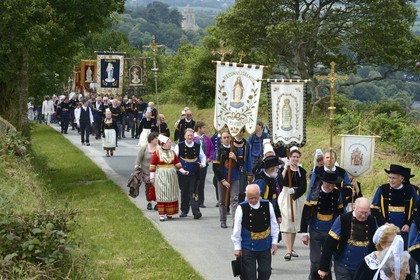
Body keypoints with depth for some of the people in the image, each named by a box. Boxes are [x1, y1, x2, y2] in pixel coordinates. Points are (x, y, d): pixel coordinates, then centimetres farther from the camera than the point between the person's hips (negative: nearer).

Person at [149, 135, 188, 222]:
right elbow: (152, 166, -4)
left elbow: (177, 163, 8)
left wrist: (182, 171, -6)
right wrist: (152, 177, -5)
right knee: (162, 195, -4)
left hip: (171, 176, 5)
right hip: (161, 177, -4)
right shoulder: (157, 153, -6)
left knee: (171, 194, 6)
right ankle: (162, 214, -1)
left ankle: (169, 213, 15)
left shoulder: (172, 152, 7)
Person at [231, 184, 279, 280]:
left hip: (265, 247, 3)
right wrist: (237, 247, -4)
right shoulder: (242, 208, -12)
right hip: (248, 248, -3)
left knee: (265, 272, 8)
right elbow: (237, 230, -6)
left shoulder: (268, 205, -4)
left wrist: (274, 242, 3)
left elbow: (274, 225, 5)